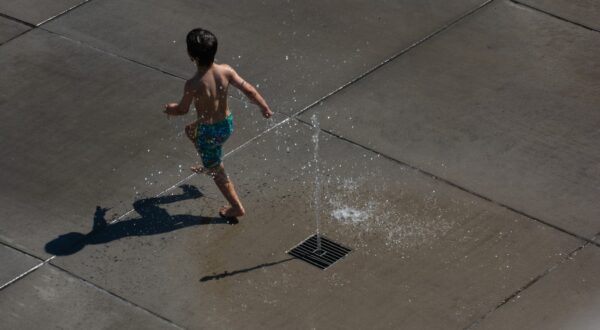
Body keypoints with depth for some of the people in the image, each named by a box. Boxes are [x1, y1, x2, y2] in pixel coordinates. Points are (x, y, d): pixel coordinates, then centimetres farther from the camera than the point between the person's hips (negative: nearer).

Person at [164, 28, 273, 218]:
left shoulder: (193, 85, -29)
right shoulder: (225, 71, -17)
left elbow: (182, 110, -13)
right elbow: (249, 90, -11)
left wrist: (170, 109, 11)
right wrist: (265, 108, 6)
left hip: (209, 131, -6)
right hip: (227, 124, 6)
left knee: (217, 171, 18)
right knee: (191, 130, 34)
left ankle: (236, 207, 30)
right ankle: (209, 166, 52)